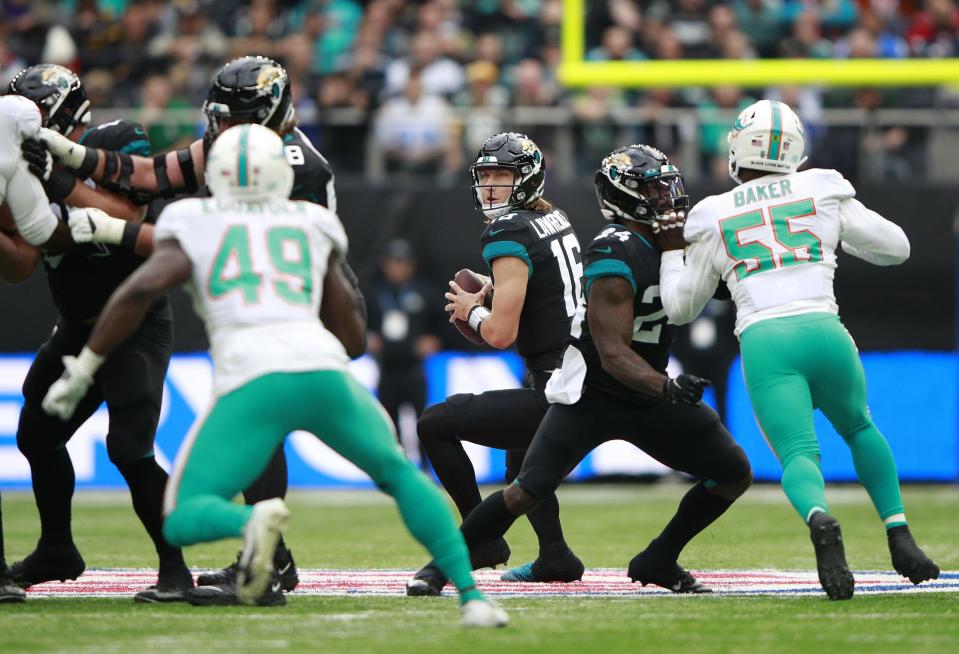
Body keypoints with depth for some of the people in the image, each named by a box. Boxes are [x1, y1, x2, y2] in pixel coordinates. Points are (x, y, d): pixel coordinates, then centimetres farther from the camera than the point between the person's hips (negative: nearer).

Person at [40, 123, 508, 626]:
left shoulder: (193, 229, 16)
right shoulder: (312, 227, 24)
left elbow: (141, 288, -1)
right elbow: (352, 334, 26)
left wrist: (82, 371, 6)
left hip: (251, 381, -3)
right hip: (323, 368, 3)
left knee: (182, 521, 6)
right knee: (399, 475, 26)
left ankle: (252, 520, -29)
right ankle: (472, 596, 10)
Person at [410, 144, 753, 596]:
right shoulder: (615, 260, -25)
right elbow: (613, 355, -29)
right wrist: (667, 388, -41)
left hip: (648, 395, 8)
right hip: (591, 394, -8)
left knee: (734, 474, 4)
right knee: (528, 492, -16)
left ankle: (658, 562, 18)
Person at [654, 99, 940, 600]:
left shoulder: (714, 218, 13)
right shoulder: (823, 192, 12)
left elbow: (680, 308, 21)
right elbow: (895, 247, 21)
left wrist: (671, 252, 36)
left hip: (763, 342, -1)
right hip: (823, 332, 1)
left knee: (798, 455, -6)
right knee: (858, 428, 28)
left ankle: (820, 520, -41)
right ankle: (899, 536, 18)